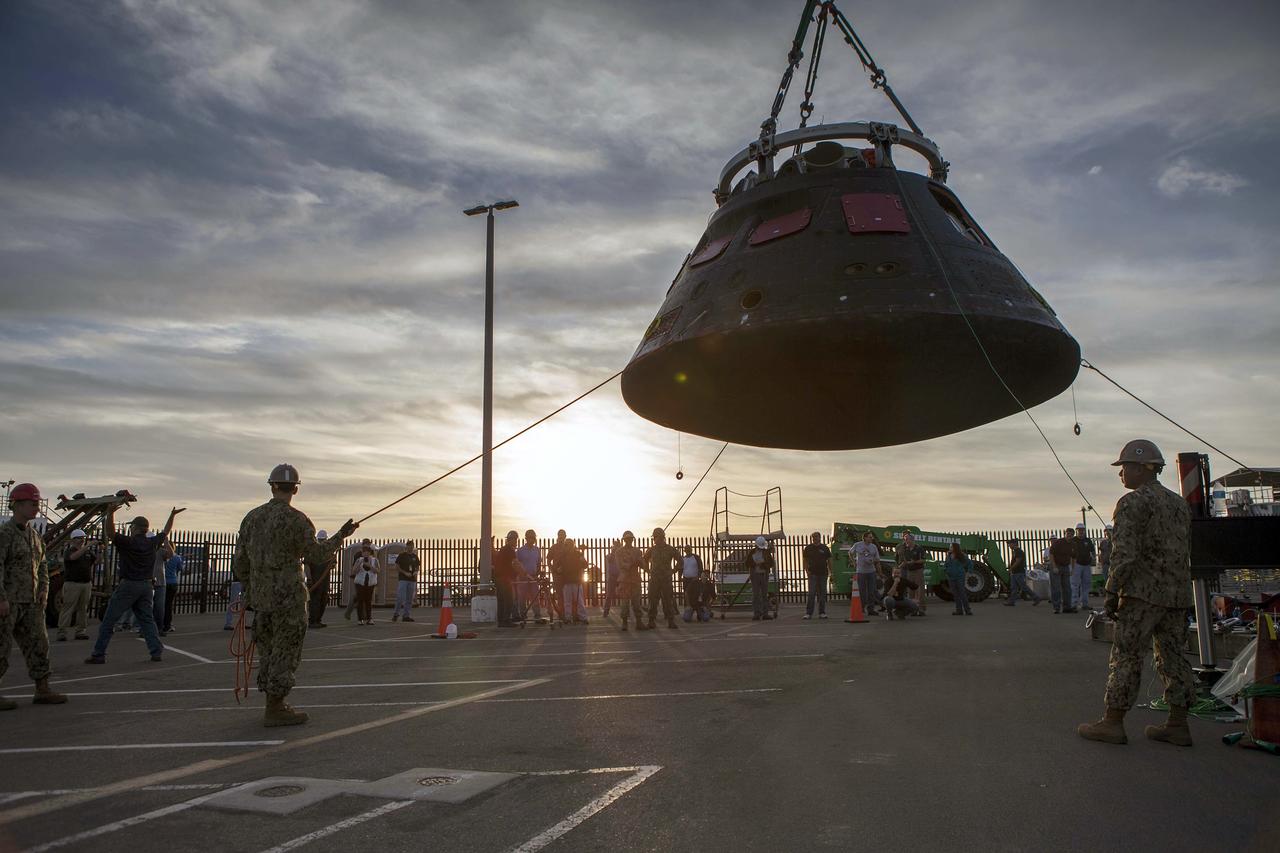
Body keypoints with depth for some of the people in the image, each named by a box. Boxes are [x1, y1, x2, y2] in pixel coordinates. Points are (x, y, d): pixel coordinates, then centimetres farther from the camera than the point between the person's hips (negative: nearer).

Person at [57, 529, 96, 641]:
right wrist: (87, 546, -32)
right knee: (68, 608, -6)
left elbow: (96, 562, 10)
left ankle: (80, 632, 11)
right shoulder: (70, 550, -2)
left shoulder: (88, 552, 15)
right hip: (72, 583, -5)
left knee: (83, 609, 7)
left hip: (86, 584, 5)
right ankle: (61, 632, -5)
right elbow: (74, 557, -24)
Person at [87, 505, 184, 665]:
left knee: (109, 620, 4)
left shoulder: (127, 542, -9)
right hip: (147, 586, 5)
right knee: (147, 620, 9)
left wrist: (111, 513, -25)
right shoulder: (153, 543, 7)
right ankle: (156, 652, 1)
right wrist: (172, 515, 35)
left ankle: (98, 654, 5)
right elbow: (165, 532, 24)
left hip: (128, 586, -5)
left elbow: (110, 531, -17)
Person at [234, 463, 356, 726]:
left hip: (261, 595, 7)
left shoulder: (253, 516, 7)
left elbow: (240, 561, 10)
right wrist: (341, 536, 0)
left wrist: (249, 589, 22)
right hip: (288, 596, -7)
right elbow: (317, 553, -13)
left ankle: (274, 704, 24)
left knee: (269, 648, 15)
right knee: (286, 650, 0)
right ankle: (275, 710, 3)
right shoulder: (295, 519, -12)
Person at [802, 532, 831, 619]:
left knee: (822, 594, 7)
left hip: (823, 573, 1)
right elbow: (805, 560, 9)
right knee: (811, 594, -8)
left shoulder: (825, 548, 6)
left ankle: (822, 613, 14)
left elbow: (829, 560, 9)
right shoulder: (808, 548, 6)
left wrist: (830, 572, 3)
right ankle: (808, 613, -6)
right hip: (813, 574, -1)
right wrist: (806, 570, -4)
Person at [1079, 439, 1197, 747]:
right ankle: (1177, 725, 13)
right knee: (1173, 656, 10)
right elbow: (1185, 552, 20)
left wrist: (1111, 591, -13)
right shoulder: (1179, 503, 17)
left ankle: (1112, 722, 0)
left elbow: (1125, 553, -17)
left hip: (1143, 592, -8)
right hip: (1178, 594, 8)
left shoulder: (1133, 503, -10)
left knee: (1126, 656, -4)